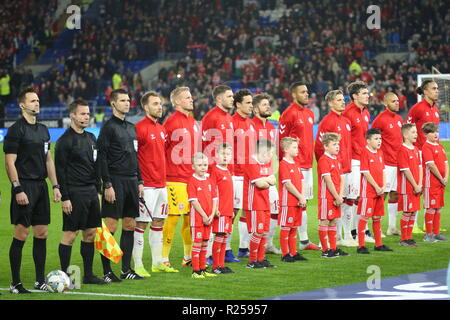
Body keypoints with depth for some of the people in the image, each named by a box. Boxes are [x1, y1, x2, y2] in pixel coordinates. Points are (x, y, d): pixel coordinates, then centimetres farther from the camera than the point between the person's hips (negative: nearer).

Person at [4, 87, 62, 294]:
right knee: (21, 234, -6)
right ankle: (15, 283, -1)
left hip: (41, 185, 8)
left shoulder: (43, 130, 16)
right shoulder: (16, 130, -8)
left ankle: (40, 281, 14)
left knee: (42, 233, 8)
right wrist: (18, 189, -18)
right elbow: (10, 163, -11)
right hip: (24, 186, -7)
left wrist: (55, 186, 14)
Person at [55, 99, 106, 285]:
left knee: (90, 233, 8)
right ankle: (64, 275, 1)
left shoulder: (91, 138, 15)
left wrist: (98, 190, 17)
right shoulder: (65, 140, -9)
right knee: (70, 234, -5)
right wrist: (64, 198, -16)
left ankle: (88, 275, 14)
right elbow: (60, 171, -12)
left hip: (91, 192, 8)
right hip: (74, 193, -8)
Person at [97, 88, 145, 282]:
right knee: (111, 226, -7)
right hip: (115, 181, -7)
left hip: (131, 182, 7)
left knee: (129, 225, 8)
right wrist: (107, 185, -16)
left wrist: (139, 181, 16)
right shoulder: (108, 127, -6)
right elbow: (102, 158, -11)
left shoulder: (131, 128, 17)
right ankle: (107, 272, -3)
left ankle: (126, 270, 14)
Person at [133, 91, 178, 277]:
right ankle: (138, 266, -1)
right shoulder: (140, 128, -12)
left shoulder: (161, 129, 15)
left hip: (161, 184, 9)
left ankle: (157, 263, 21)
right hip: (147, 185, -9)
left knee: (159, 223, 13)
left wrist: (163, 177, 17)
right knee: (141, 224, -5)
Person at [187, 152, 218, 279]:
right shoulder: (192, 181, -8)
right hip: (197, 217, -6)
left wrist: (212, 215, -3)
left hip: (208, 217, 6)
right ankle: (195, 271, -1)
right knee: (197, 243, -4)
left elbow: (214, 198, 10)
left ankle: (203, 269, 19)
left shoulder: (209, 181, 11)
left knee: (204, 243, 12)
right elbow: (194, 201, -13)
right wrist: (204, 216, -14)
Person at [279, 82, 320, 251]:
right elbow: (281, 140, -11)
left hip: (307, 165, 8)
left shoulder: (309, 114, 15)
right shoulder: (289, 114, -10)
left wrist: (310, 159, 18)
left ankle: (304, 240, 16)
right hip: (295, 165, -8)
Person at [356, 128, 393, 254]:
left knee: (377, 217, 14)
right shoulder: (365, 152, -11)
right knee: (364, 217, -5)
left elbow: (383, 171, 14)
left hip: (379, 191, 8)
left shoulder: (380, 153, 12)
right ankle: (361, 246, -2)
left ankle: (379, 244, 21)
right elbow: (366, 173, -15)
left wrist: (383, 187, 1)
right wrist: (377, 187, -13)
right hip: (368, 190, -8)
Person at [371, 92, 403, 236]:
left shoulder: (399, 119, 13)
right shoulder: (380, 119, -10)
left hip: (399, 162, 8)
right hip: (386, 163, -8)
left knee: (395, 194, 11)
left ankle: (392, 227, 18)